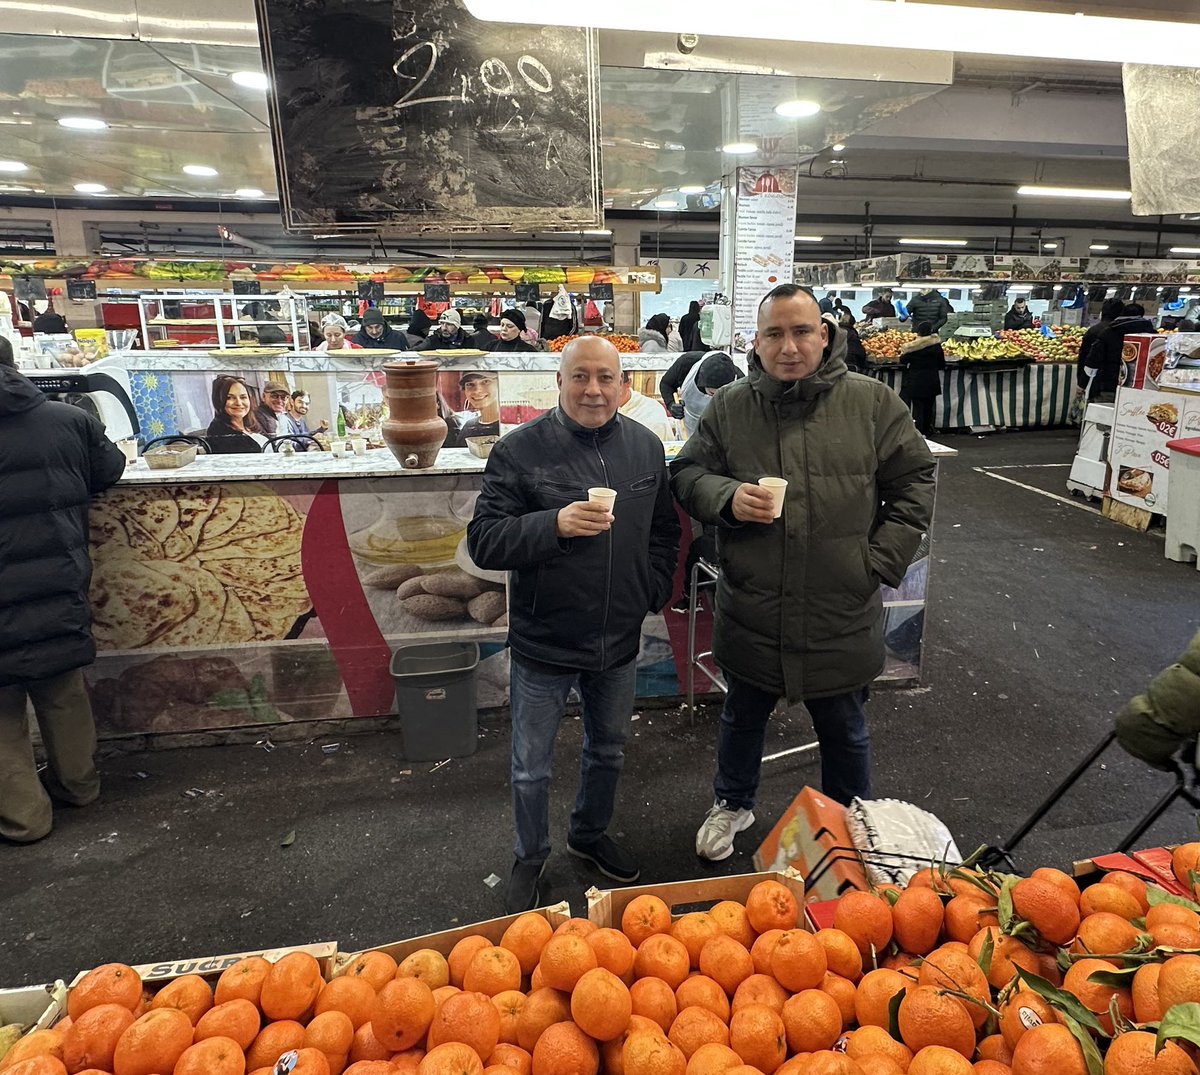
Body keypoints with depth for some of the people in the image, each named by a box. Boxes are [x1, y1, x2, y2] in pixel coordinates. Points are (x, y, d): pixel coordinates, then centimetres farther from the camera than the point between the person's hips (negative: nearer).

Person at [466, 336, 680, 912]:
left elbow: (665, 531, 13)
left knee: (608, 752, 24)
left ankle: (591, 834, 50)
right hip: (543, 644, -4)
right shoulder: (519, 449, -14)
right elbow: (483, 541, -19)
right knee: (531, 770, 13)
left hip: (619, 642, 4)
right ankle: (529, 858, 39)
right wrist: (555, 524, -33)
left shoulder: (645, 447, 0)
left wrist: (654, 591, 2)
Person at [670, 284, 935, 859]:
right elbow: (686, 474, 3)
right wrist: (728, 497, -19)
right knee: (743, 715, 23)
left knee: (844, 728, 20)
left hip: (842, 616, -1)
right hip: (751, 613, 1)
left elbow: (914, 479, 0)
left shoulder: (871, 402, -6)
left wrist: (881, 559, -8)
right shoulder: (729, 406, -3)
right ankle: (732, 803, 50)